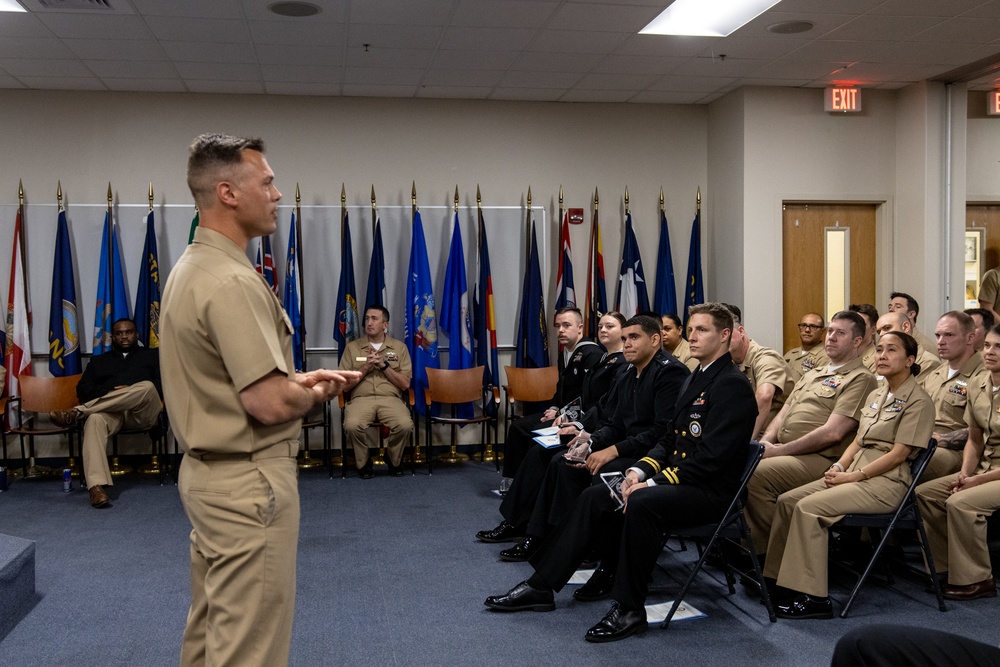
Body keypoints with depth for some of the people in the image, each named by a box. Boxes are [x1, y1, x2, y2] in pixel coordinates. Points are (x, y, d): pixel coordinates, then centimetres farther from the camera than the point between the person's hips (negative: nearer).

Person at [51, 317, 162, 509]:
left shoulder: (151, 356, 25)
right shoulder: (98, 361, 29)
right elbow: (83, 390, 15)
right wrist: (111, 392, -4)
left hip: (143, 413, -1)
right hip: (109, 411, 1)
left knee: (147, 387, -35)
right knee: (95, 420, -36)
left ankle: (76, 413, -33)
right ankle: (97, 488, -51)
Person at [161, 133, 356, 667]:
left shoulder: (190, 268, 11)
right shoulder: (232, 282, -22)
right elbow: (271, 405, -26)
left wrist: (299, 379, 8)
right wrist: (316, 393, -5)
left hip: (205, 471, 10)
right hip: (248, 483, -10)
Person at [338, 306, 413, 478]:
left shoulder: (399, 347, 12)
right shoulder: (352, 347, 12)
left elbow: (405, 384, 4)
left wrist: (384, 365, -6)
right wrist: (366, 367, -6)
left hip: (391, 399, 0)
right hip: (361, 399, 0)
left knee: (405, 425, -32)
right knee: (352, 425, -34)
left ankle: (394, 461, 0)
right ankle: (363, 463, -4)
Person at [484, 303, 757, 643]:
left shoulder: (733, 385, -13)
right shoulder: (693, 379, 17)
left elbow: (711, 456, -21)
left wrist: (654, 484, -21)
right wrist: (641, 470, -1)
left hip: (710, 490, -9)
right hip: (676, 478, 9)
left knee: (641, 503, -34)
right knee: (596, 496, -4)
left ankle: (629, 608, -21)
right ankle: (542, 585, 0)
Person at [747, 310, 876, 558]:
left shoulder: (860, 379, -3)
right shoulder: (811, 375, 25)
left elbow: (832, 433, -14)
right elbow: (782, 415, 23)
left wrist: (780, 450, -14)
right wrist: (765, 442, 1)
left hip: (818, 459, -8)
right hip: (782, 451, 8)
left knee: (757, 474, -30)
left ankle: (767, 553, -15)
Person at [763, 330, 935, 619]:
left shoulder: (918, 401, -7)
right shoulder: (875, 396, 18)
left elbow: (898, 454, -14)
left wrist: (854, 476, -16)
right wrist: (839, 466, -1)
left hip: (887, 482, -8)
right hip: (856, 473, 8)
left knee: (808, 507, -26)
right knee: (787, 500, -7)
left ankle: (813, 598, -22)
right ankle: (777, 579, -3)